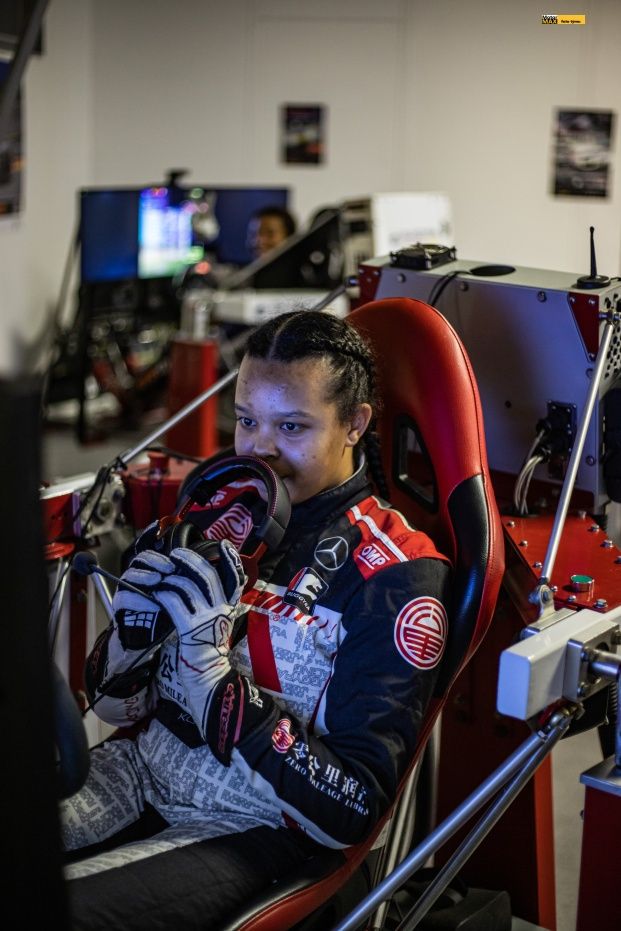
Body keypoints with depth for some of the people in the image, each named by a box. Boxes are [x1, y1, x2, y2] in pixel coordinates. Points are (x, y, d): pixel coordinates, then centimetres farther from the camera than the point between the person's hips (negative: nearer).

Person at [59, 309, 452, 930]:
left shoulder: (397, 578, -14)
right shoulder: (221, 510, 3)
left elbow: (350, 811, -19)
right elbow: (116, 706, 9)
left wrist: (212, 663, -26)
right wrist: (134, 626, -14)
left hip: (246, 829, -5)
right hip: (142, 768, 5)